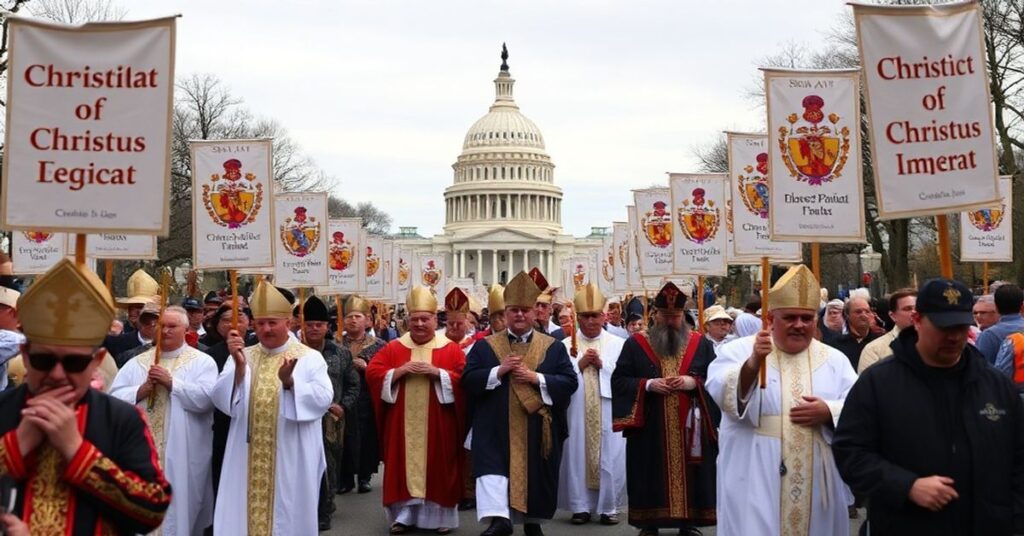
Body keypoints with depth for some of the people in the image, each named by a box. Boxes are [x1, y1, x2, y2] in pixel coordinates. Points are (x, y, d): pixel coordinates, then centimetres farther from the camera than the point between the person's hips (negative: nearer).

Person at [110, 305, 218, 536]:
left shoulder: (202, 362, 2)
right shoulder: (137, 362, 12)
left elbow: (205, 399, -14)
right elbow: (114, 398, 3)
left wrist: (171, 382, -14)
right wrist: (142, 390, -11)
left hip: (182, 457, -3)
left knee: (179, 511, 1)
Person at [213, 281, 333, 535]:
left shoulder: (309, 358, 0)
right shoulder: (241, 356, 8)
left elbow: (323, 399, -12)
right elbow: (222, 400, -4)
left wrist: (290, 382, -27)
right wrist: (239, 366, -20)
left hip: (292, 460, -2)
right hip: (249, 461, 3)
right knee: (245, 514, 5)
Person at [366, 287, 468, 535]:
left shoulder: (451, 349, 2)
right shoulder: (393, 348, 6)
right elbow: (372, 373, -1)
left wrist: (437, 372, -18)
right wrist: (399, 371, -15)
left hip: (437, 425, -1)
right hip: (403, 423, 1)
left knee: (438, 468, 2)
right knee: (404, 466, 3)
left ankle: (442, 515, 12)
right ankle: (404, 515, 11)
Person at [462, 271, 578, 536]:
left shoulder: (553, 347, 7)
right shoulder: (485, 346, 7)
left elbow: (569, 382, -1)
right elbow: (468, 381, -1)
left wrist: (537, 378, -14)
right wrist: (498, 371, -15)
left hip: (537, 430, 1)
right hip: (496, 429, -1)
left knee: (535, 474, 9)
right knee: (493, 468, -17)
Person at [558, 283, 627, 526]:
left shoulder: (618, 344, 5)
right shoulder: (566, 345, 5)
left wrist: (602, 365, -12)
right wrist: (580, 364, -12)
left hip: (609, 412, 0)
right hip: (578, 413, 0)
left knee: (610, 459, 0)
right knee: (578, 457, 2)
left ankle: (608, 507, 11)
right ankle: (581, 506, 13)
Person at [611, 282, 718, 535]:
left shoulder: (702, 344, 6)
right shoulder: (635, 343, 3)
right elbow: (618, 380, 0)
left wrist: (694, 383, -14)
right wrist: (648, 385, -14)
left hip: (690, 428, 1)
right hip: (648, 428, -1)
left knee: (689, 475, 4)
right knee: (651, 477, 3)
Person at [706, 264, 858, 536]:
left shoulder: (834, 360, 12)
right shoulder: (739, 350, 0)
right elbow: (721, 395, -17)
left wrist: (829, 412, -13)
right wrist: (753, 363, -34)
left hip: (819, 485, 4)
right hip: (756, 483, -4)